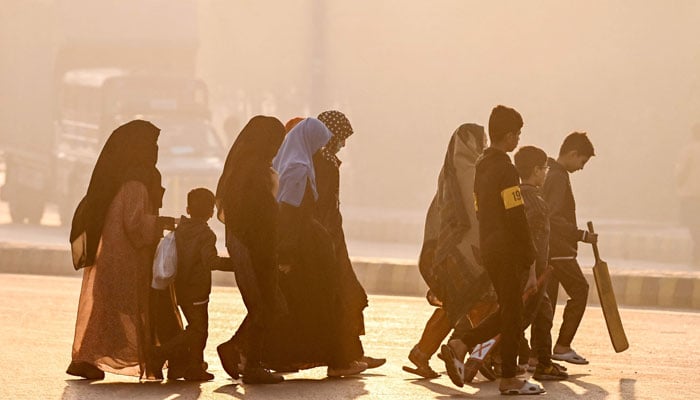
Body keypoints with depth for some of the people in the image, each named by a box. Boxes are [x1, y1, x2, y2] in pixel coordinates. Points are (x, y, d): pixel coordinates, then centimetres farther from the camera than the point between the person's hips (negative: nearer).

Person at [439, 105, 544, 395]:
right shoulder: (505, 170, -16)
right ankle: (508, 379, 4)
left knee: (506, 311, 16)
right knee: (512, 313, -1)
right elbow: (516, 219, -18)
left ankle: (459, 346, 6)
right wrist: (529, 259, -13)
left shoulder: (481, 166, 13)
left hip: (488, 249, 9)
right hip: (507, 252, -9)